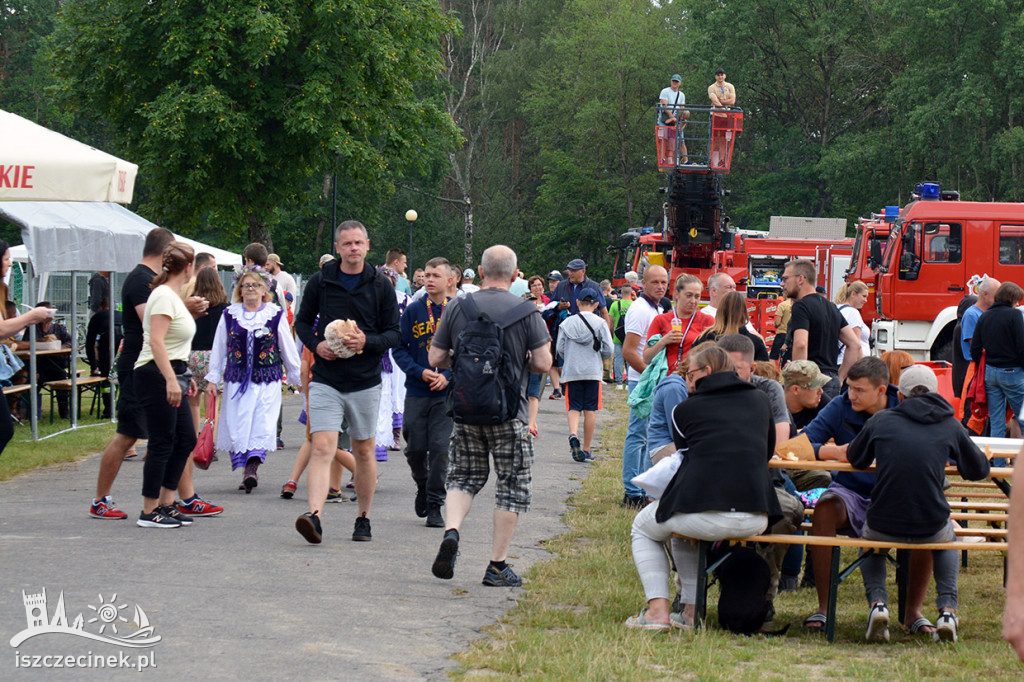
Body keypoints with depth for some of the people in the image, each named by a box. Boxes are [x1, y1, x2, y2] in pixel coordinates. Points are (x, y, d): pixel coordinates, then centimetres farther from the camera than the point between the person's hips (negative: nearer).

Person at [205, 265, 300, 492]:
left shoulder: (276, 315, 4)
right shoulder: (229, 315, 7)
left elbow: (288, 349, 10)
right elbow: (218, 349, 12)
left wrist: (298, 377, 12)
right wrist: (212, 378, 10)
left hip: (267, 381, -2)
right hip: (237, 380, 2)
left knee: (262, 426, -13)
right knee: (237, 426, -2)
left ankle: (252, 468, -20)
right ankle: (249, 472, 7)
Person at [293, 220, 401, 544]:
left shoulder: (381, 286, 1)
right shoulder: (320, 281, 2)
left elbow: (394, 333, 2)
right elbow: (302, 322, 11)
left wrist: (367, 342, -17)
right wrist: (316, 344, -9)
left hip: (365, 381, 1)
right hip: (326, 380, -1)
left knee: (364, 451, 11)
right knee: (322, 448, -15)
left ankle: (363, 518, 24)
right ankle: (314, 515, -27)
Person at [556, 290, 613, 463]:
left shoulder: (567, 323, 2)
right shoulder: (600, 323, -2)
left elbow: (559, 349, 2)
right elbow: (608, 350, -4)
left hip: (571, 371, 1)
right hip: (593, 371, -1)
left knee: (574, 408, 4)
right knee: (590, 410, 5)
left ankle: (573, 435, -25)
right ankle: (586, 450, 7)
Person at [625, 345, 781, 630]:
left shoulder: (685, 409, 8)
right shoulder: (759, 400, 17)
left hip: (704, 515, -4)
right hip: (755, 520, 4)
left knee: (643, 529, 28)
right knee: (684, 530, 36)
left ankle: (657, 609, 11)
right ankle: (691, 611, 25)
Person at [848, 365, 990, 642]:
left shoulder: (880, 421, 2)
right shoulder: (950, 426, 2)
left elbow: (855, 459, 20)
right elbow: (979, 469, 16)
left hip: (884, 526, 0)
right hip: (931, 529, 0)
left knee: (869, 537, 37)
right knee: (948, 537, 37)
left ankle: (877, 602, 11)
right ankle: (947, 609, 17)